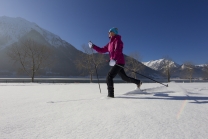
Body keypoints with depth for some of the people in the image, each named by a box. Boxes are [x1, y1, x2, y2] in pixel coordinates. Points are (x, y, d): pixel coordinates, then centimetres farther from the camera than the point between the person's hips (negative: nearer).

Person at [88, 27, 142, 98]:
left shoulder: (117, 40, -6)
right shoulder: (110, 43, 19)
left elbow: (118, 50, -25)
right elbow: (102, 50, 17)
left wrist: (114, 59, -40)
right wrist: (93, 46, 12)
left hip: (119, 62, -9)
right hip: (115, 62, 9)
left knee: (109, 77, -14)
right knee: (124, 78, 20)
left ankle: (110, 94, -8)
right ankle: (138, 82, 37)